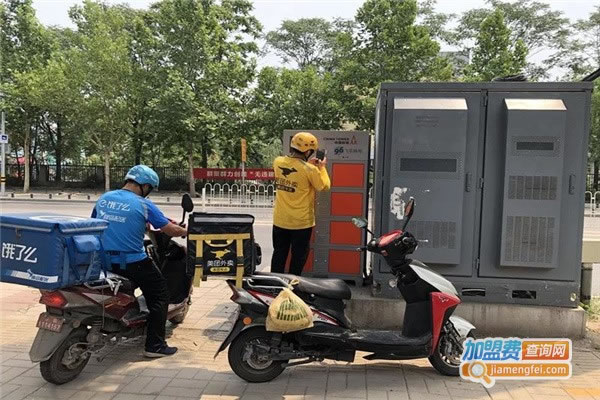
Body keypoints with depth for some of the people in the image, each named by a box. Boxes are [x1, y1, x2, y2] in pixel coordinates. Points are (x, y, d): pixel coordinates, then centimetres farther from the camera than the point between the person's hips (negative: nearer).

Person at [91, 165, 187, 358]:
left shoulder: (103, 198, 6)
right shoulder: (144, 205, -11)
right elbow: (171, 230, -8)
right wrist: (188, 231, 11)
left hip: (104, 261, 7)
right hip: (133, 262, -6)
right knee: (160, 295, 7)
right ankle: (154, 345, 4)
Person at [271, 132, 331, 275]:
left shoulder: (278, 162, -4)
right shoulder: (310, 170, -20)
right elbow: (324, 186, -5)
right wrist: (322, 168, 6)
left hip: (280, 220, 5)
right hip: (301, 222, -4)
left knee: (279, 255, 17)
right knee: (298, 257, 12)